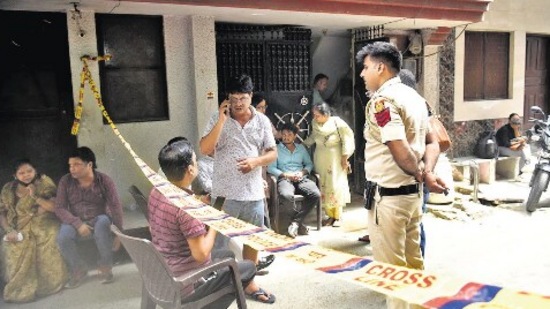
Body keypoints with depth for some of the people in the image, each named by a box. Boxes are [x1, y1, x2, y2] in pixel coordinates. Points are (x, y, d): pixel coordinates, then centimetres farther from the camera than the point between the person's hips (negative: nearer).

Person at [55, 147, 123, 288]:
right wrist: (78, 224, -23)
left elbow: (115, 207, -11)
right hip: (75, 221, 2)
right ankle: (79, 270, -2)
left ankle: (105, 267, -16)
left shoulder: (104, 180, -11)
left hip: (98, 219, -2)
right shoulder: (66, 181, -6)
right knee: (62, 238, -30)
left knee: (103, 222, -37)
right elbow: (59, 208, -8)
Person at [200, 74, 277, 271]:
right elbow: (205, 149, -13)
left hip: (253, 192, 3)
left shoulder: (262, 121, 3)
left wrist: (255, 161, -16)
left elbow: (272, 153, 5)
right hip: (224, 193, -2)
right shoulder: (218, 119, -3)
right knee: (220, 238, 4)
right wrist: (221, 120, -19)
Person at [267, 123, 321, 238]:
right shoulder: (276, 149, 11)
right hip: (285, 179, -3)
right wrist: (285, 174, -12)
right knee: (286, 196, -39)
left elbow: (309, 164, 20)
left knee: (316, 194, -29)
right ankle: (300, 223, -15)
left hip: (301, 178, 3)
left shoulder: (301, 148, 23)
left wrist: (302, 172, -2)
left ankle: (295, 221, -18)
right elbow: (271, 168, 2)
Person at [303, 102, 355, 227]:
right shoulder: (315, 124, -2)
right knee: (323, 186, 4)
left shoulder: (338, 123, -15)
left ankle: (337, 216, 10)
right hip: (320, 160, 4)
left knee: (336, 186, 0)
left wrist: (344, 158, -11)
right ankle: (330, 215, 13)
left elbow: (347, 140, -11)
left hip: (335, 160, -4)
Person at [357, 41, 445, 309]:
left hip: (388, 196, -9)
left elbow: (401, 153, -26)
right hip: (412, 193, 9)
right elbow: (432, 143, 13)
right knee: (412, 263, 20)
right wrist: (427, 172, -2)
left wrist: (421, 176, -8)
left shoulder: (382, 100, -18)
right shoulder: (414, 96, 11)